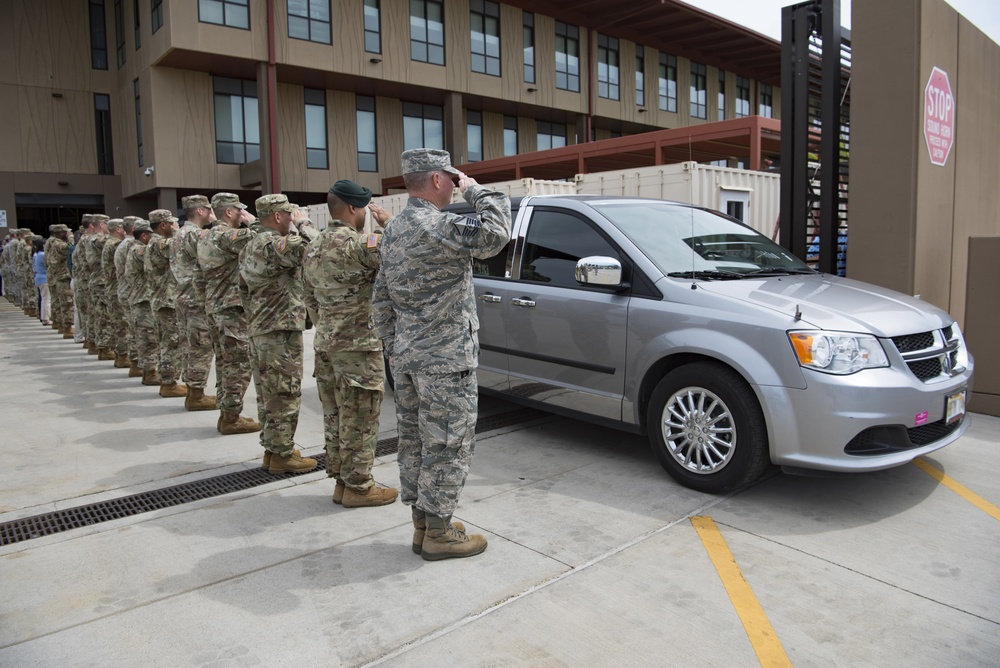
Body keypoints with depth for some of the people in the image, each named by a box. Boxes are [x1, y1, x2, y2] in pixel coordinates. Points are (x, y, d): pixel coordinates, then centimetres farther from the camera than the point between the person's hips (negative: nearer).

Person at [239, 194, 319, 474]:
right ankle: (282, 455, 7)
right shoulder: (273, 243, -16)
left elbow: (244, 287, 21)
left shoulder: (251, 246, 16)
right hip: (281, 331, -10)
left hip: (259, 330, 10)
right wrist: (304, 222, -10)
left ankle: (273, 449, 27)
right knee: (284, 396, -2)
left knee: (271, 395, 17)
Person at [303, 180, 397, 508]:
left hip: (325, 344, 9)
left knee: (336, 416, 15)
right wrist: (388, 222, -8)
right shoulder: (355, 243, -17)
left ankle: (340, 480, 25)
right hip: (358, 346, -9)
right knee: (360, 419, 1)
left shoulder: (313, 247, 12)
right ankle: (358, 486, 10)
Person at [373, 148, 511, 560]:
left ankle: (422, 524, 27)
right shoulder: (439, 226, -17)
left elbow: (381, 299, 16)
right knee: (447, 447, 2)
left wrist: (392, 347, 21)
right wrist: (475, 191, -10)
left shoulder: (393, 230, 13)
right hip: (444, 359, -9)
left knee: (415, 441, 15)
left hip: (405, 356, 9)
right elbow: (495, 236, -25)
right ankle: (438, 534, 12)